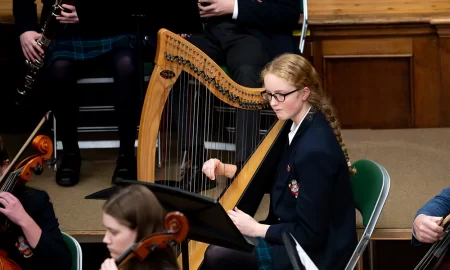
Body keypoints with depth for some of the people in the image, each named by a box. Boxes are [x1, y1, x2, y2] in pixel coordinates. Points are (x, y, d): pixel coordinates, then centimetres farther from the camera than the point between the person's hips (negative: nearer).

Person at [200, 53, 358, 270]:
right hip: (295, 231, 9)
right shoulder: (298, 126, 1)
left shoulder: (316, 150, -26)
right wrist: (224, 169, 4)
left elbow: (310, 234, -23)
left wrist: (255, 229, -16)